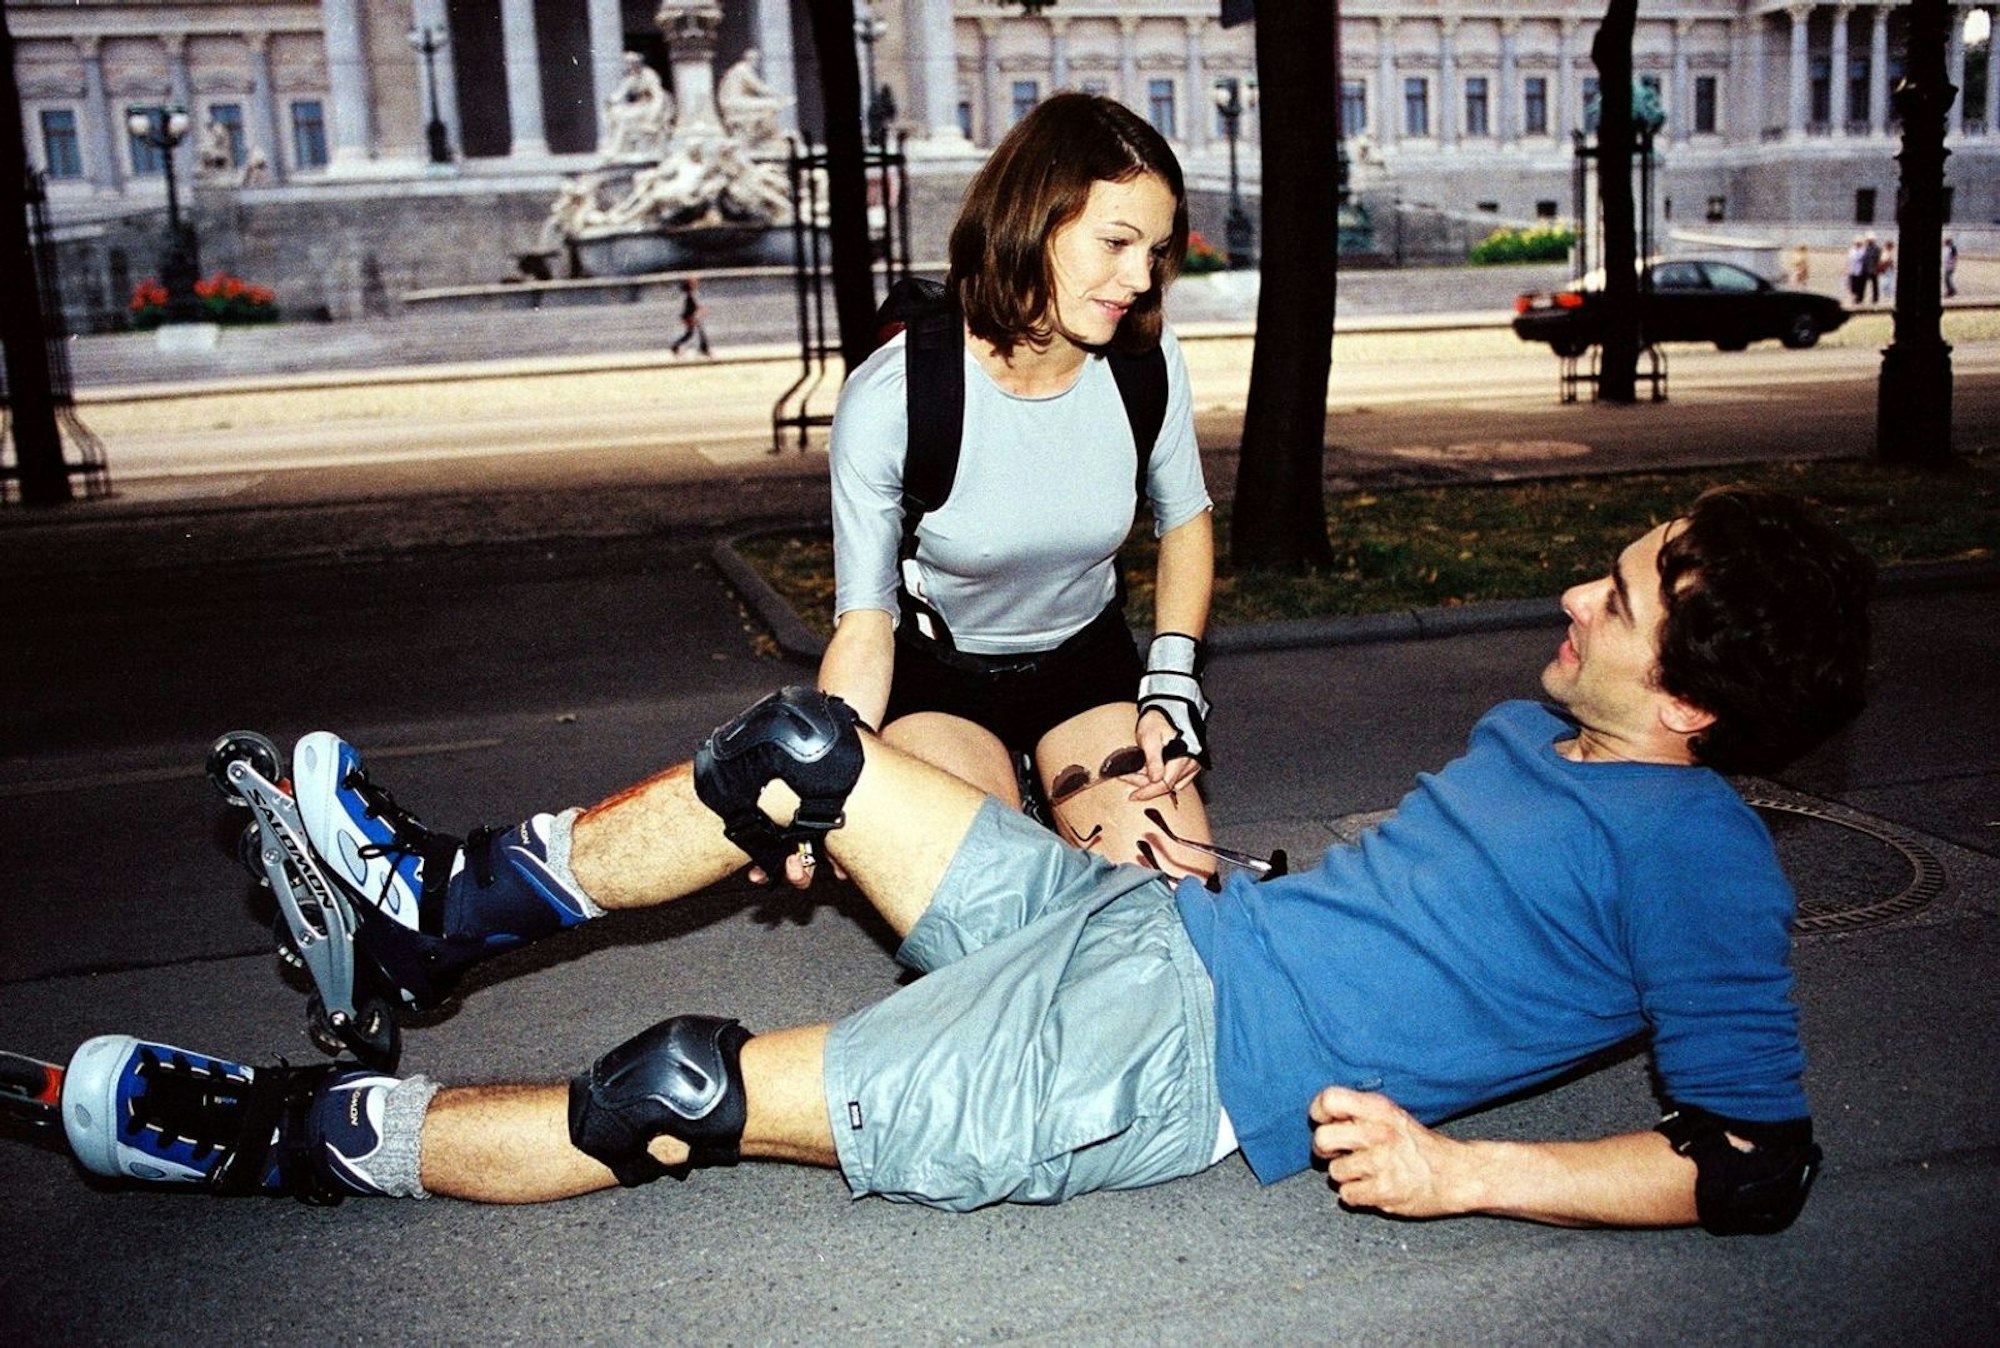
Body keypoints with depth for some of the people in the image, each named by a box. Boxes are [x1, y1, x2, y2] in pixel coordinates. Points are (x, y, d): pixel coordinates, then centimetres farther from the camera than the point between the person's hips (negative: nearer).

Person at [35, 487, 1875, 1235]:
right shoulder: (1547, 726, 14)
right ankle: (442, 909, 17)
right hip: (1149, 928, 9)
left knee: (686, 1096, -13)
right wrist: (1233, 865, 14)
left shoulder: (1699, 864, -12)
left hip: (1176, 1065, -8)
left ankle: (292, 1133, 4)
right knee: (801, 750, 2)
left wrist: (1457, 1170, -20)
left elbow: (1758, 1163, -15)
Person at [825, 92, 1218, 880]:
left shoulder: (1148, 364, -16)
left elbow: (1184, 521, 4)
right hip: (938, 676, -2)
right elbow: (864, 620, -21)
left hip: (1087, 662, 3)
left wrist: (1173, 682, -9)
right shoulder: (890, 399, -26)